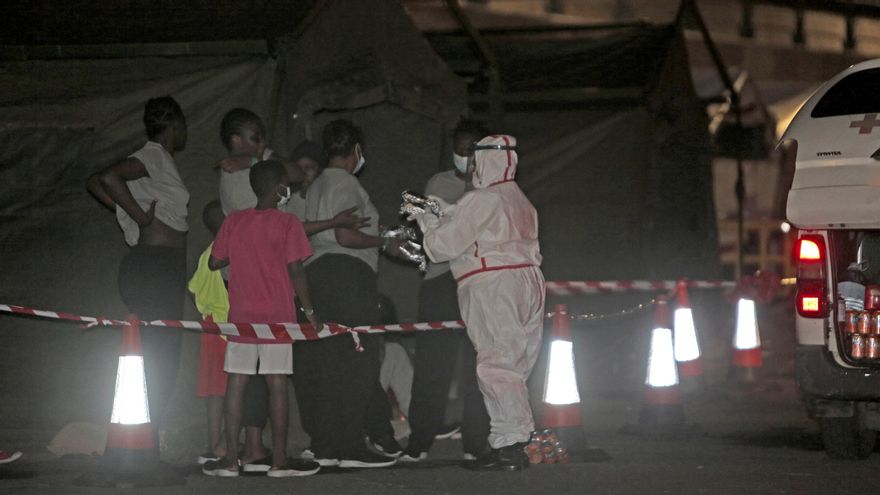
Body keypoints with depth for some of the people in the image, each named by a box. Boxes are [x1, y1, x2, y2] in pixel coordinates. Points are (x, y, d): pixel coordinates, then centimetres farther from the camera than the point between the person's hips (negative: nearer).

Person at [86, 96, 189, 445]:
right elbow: (108, 178, -26)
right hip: (158, 263, -10)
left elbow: (95, 183, 26)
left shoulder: (158, 159, 18)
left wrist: (129, 214, 17)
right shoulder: (155, 156, -9)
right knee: (160, 357, -10)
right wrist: (141, 216, -18)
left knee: (158, 357, 12)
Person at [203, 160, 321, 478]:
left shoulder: (234, 222, 4)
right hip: (277, 315, -3)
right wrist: (309, 311, -1)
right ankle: (279, 461, 2)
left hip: (241, 315, 4)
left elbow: (214, 263, 8)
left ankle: (230, 459, 5)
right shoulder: (287, 224, -7)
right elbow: (295, 271, -10)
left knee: (236, 383, 5)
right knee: (277, 385, 0)